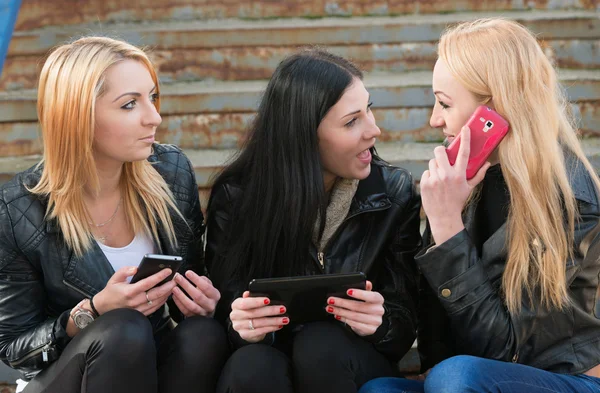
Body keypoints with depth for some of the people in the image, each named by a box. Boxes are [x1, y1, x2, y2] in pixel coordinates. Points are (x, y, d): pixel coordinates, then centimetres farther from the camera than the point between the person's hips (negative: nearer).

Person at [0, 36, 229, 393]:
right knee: (124, 330, -33)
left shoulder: (173, 172, -7)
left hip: (156, 360, 4)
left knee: (206, 333, -28)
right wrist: (93, 312, -27)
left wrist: (202, 301, -18)